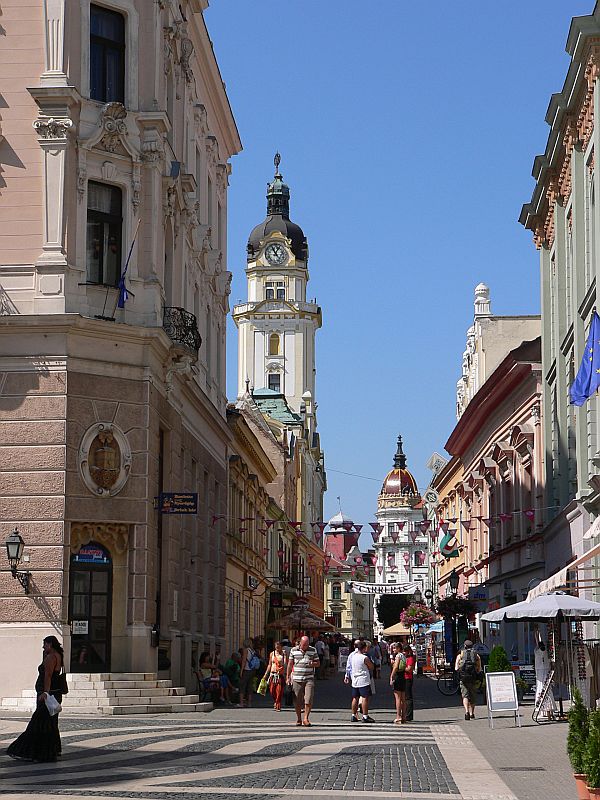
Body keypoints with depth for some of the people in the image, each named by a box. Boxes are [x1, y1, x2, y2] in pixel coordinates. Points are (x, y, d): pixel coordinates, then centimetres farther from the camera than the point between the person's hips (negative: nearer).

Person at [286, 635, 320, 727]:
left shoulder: (313, 650, 6)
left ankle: (306, 718, -6)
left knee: (308, 700, -12)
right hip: (297, 679, 1)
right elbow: (290, 664, 10)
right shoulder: (293, 650, 5)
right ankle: (298, 719, 18)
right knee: (297, 701, 4)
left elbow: (318, 663, 10)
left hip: (309, 678, 0)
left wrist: (312, 664, -12)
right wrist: (288, 677, 8)